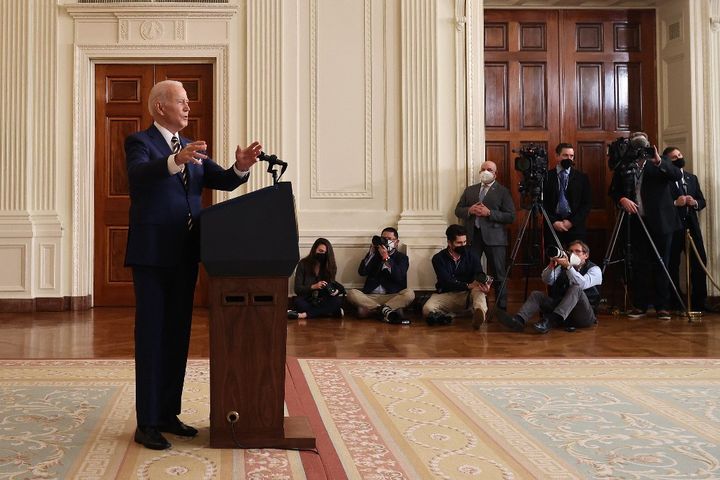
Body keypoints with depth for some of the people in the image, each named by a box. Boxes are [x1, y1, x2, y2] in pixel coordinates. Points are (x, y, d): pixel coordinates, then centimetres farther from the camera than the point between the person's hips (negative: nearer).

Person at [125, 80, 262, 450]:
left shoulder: (192, 148, 15)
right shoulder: (139, 142, -5)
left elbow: (223, 181, 7)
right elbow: (139, 173, -26)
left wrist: (241, 166, -15)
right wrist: (176, 160, -45)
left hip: (185, 255, 7)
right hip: (152, 254, -7)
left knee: (177, 335, 11)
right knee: (151, 337, -2)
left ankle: (168, 413, 22)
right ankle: (146, 423, 4)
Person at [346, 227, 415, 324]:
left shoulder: (402, 257, 12)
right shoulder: (374, 254, 18)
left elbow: (399, 277, -7)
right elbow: (362, 272, 3)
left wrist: (386, 258, -12)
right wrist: (371, 252, -2)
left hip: (393, 297, -2)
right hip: (370, 297, 2)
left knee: (409, 294, -30)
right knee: (352, 293, -27)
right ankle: (386, 310, -33)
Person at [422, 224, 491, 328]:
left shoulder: (472, 255, 5)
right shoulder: (438, 258, -3)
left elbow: (480, 275, -8)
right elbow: (447, 282, -15)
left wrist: (485, 284, -35)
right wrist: (468, 285, -31)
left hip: (468, 294, 1)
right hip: (446, 295, -1)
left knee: (478, 290, -36)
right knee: (427, 309, -31)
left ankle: (480, 314, -63)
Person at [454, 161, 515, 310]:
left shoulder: (503, 191, 4)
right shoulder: (470, 190, 18)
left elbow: (511, 216, -4)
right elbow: (458, 211, 15)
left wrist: (489, 213, -14)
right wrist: (469, 210, -6)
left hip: (494, 237, -3)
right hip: (472, 236, 4)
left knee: (498, 275, 0)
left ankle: (501, 309, 6)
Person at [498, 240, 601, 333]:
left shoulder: (594, 269, 2)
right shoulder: (561, 268, 17)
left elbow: (583, 284, -20)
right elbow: (546, 280, 1)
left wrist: (568, 266, -29)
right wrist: (551, 265, -17)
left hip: (585, 316, -5)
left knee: (575, 289, -31)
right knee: (536, 294, -10)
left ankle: (551, 321, -46)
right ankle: (519, 320, -36)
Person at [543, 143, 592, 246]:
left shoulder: (582, 177, 8)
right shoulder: (546, 176, 5)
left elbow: (587, 203, 5)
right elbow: (542, 202, 3)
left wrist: (572, 222, -5)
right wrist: (553, 222, -7)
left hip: (575, 226, 1)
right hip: (552, 226, -1)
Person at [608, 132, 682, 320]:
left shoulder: (661, 163, 1)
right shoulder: (623, 166, 5)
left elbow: (677, 176, -15)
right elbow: (614, 190, 9)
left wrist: (659, 162, -28)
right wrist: (622, 199, -11)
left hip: (660, 223, -1)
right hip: (636, 222, 2)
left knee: (661, 266, 3)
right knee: (638, 266, 4)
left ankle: (662, 306, 8)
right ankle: (640, 305, 11)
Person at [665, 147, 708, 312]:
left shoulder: (692, 178, 18)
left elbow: (702, 201, 17)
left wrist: (695, 203, -4)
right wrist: (675, 203, -20)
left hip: (692, 226, 5)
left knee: (700, 262, 2)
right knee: (672, 265, 0)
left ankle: (699, 301, 10)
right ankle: (675, 303, 8)